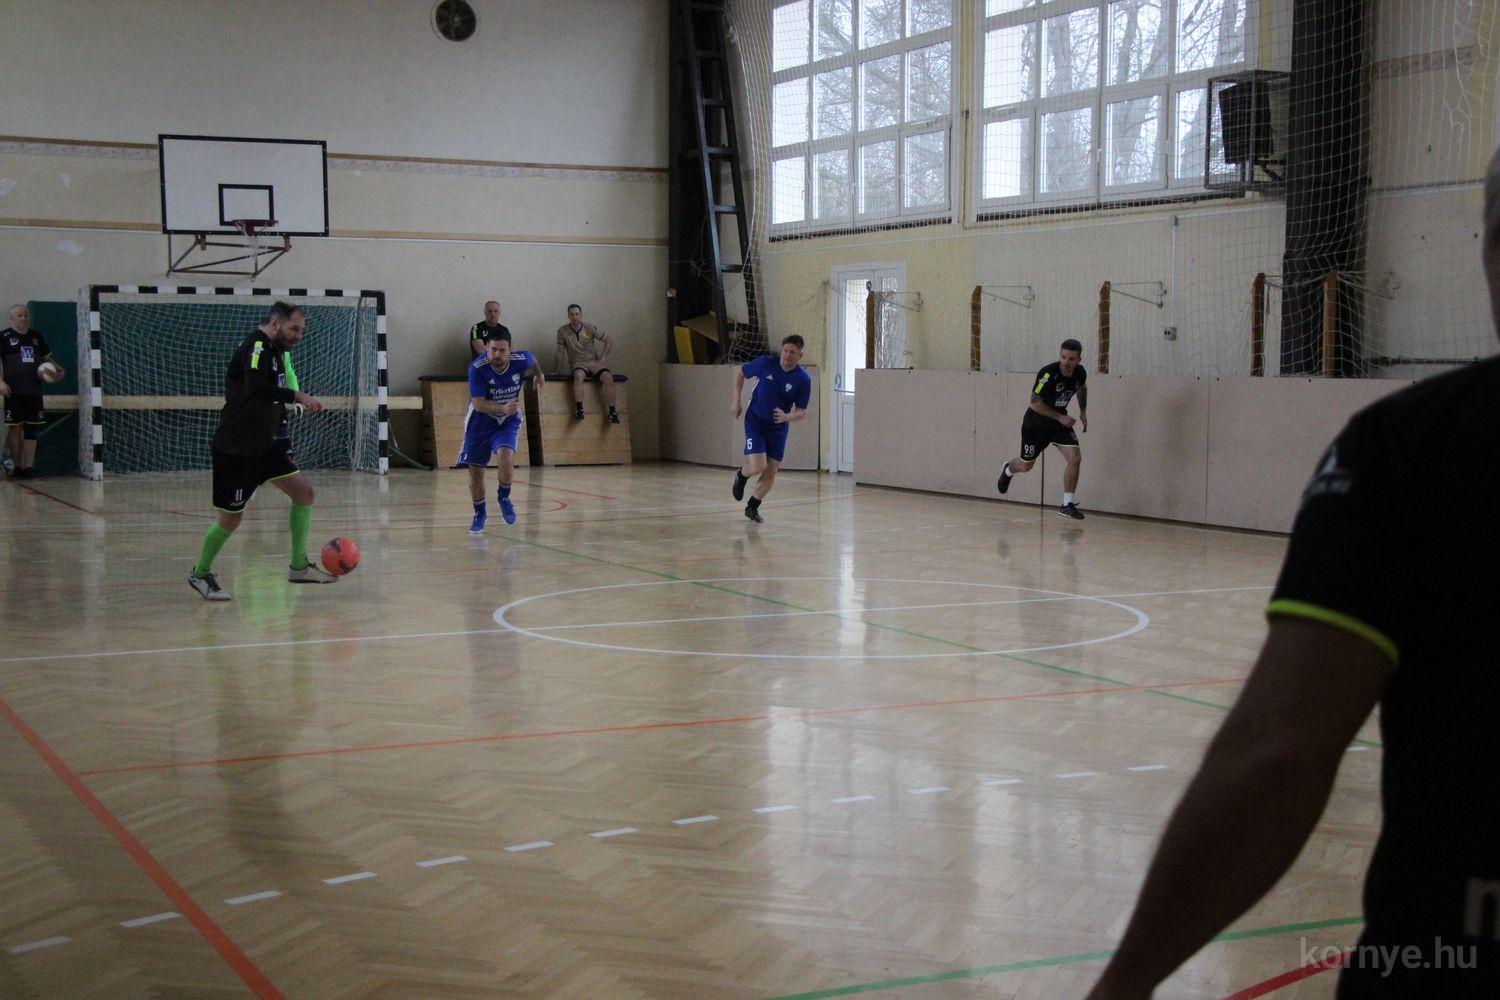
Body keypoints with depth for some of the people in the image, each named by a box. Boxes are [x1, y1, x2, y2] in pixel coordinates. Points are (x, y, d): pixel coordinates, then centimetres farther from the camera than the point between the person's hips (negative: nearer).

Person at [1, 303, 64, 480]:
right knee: (15, 428, 0)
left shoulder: (37, 336, 15)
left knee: (32, 429, 2)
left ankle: (29, 466, 5)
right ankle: (17, 466, 7)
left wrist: (56, 367, 4)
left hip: (34, 390, 4)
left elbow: (46, 356, 24)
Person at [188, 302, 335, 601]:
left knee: (304, 493, 1)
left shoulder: (274, 350, 12)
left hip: (265, 445, 9)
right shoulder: (257, 346, -17)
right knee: (231, 517, 0)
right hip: (235, 450, -9)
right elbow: (254, 387, -37)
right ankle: (200, 574, 20)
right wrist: (296, 396, -41)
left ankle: (299, 567, 8)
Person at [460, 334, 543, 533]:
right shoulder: (477, 368, -26)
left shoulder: (521, 360, -19)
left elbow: (533, 363, 7)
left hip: (508, 422, 0)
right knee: (475, 472, 3)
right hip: (480, 422, 0)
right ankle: (479, 514, 27)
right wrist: (503, 408, -45)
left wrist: (538, 375, 29)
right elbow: (478, 404, -29)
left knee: (506, 459, -25)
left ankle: (504, 497, 4)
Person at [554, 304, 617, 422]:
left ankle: (612, 412, -25)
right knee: (579, 376, -38)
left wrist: (602, 358, 1)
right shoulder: (562, 331, 0)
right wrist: (557, 372, 5)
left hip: (593, 362, 2)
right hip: (577, 364, -2)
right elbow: (560, 353, 5)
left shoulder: (590, 328, 2)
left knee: (608, 377, -27)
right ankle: (579, 410, -42)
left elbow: (610, 340, 8)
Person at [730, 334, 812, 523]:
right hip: (755, 421, -2)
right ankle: (741, 475, 21)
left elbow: (802, 411, -6)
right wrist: (737, 400, 0)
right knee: (757, 467, -16)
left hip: (779, 428, 2)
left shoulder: (803, 379, -12)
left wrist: (786, 417, -28)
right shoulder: (766, 363, -14)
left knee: (771, 471, 0)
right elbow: (740, 372, 3)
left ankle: (752, 507, 21)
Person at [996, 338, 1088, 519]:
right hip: (1036, 424, -4)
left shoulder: (1080, 373, -10)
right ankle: (1007, 471, 49)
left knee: (1075, 458, -14)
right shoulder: (1048, 373, -30)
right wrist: (1060, 417, -26)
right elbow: (1034, 403, -27)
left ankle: (1067, 505, -3)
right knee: (1026, 465, 11)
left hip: (1060, 422, 4)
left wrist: (1083, 412, 8)